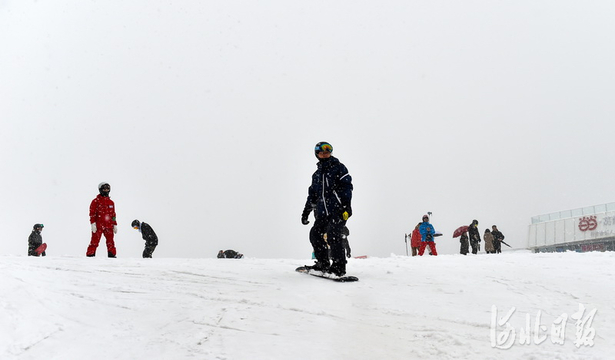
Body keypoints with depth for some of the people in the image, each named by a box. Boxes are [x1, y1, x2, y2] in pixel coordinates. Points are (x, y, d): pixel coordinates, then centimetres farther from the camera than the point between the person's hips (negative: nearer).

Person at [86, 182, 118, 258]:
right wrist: (93, 223, -11)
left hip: (109, 226, 4)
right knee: (95, 241, -6)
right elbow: (92, 213, -3)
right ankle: (90, 254, -1)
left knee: (110, 242, 4)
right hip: (98, 226, -4)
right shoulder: (96, 201, 1)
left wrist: (115, 225, 17)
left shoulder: (111, 202, 17)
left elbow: (113, 215, 21)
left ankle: (112, 254, 9)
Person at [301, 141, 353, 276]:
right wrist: (306, 212, 23)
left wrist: (346, 204, -18)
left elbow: (347, 186, -7)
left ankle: (339, 266, -16)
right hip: (323, 212, 7)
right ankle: (323, 263, 14)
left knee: (332, 234, -21)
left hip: (338, 210, -7)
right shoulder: (317, 174, 21)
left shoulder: (338, 168, 3)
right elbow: (312, 194, 27)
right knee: (315, 234, 1)